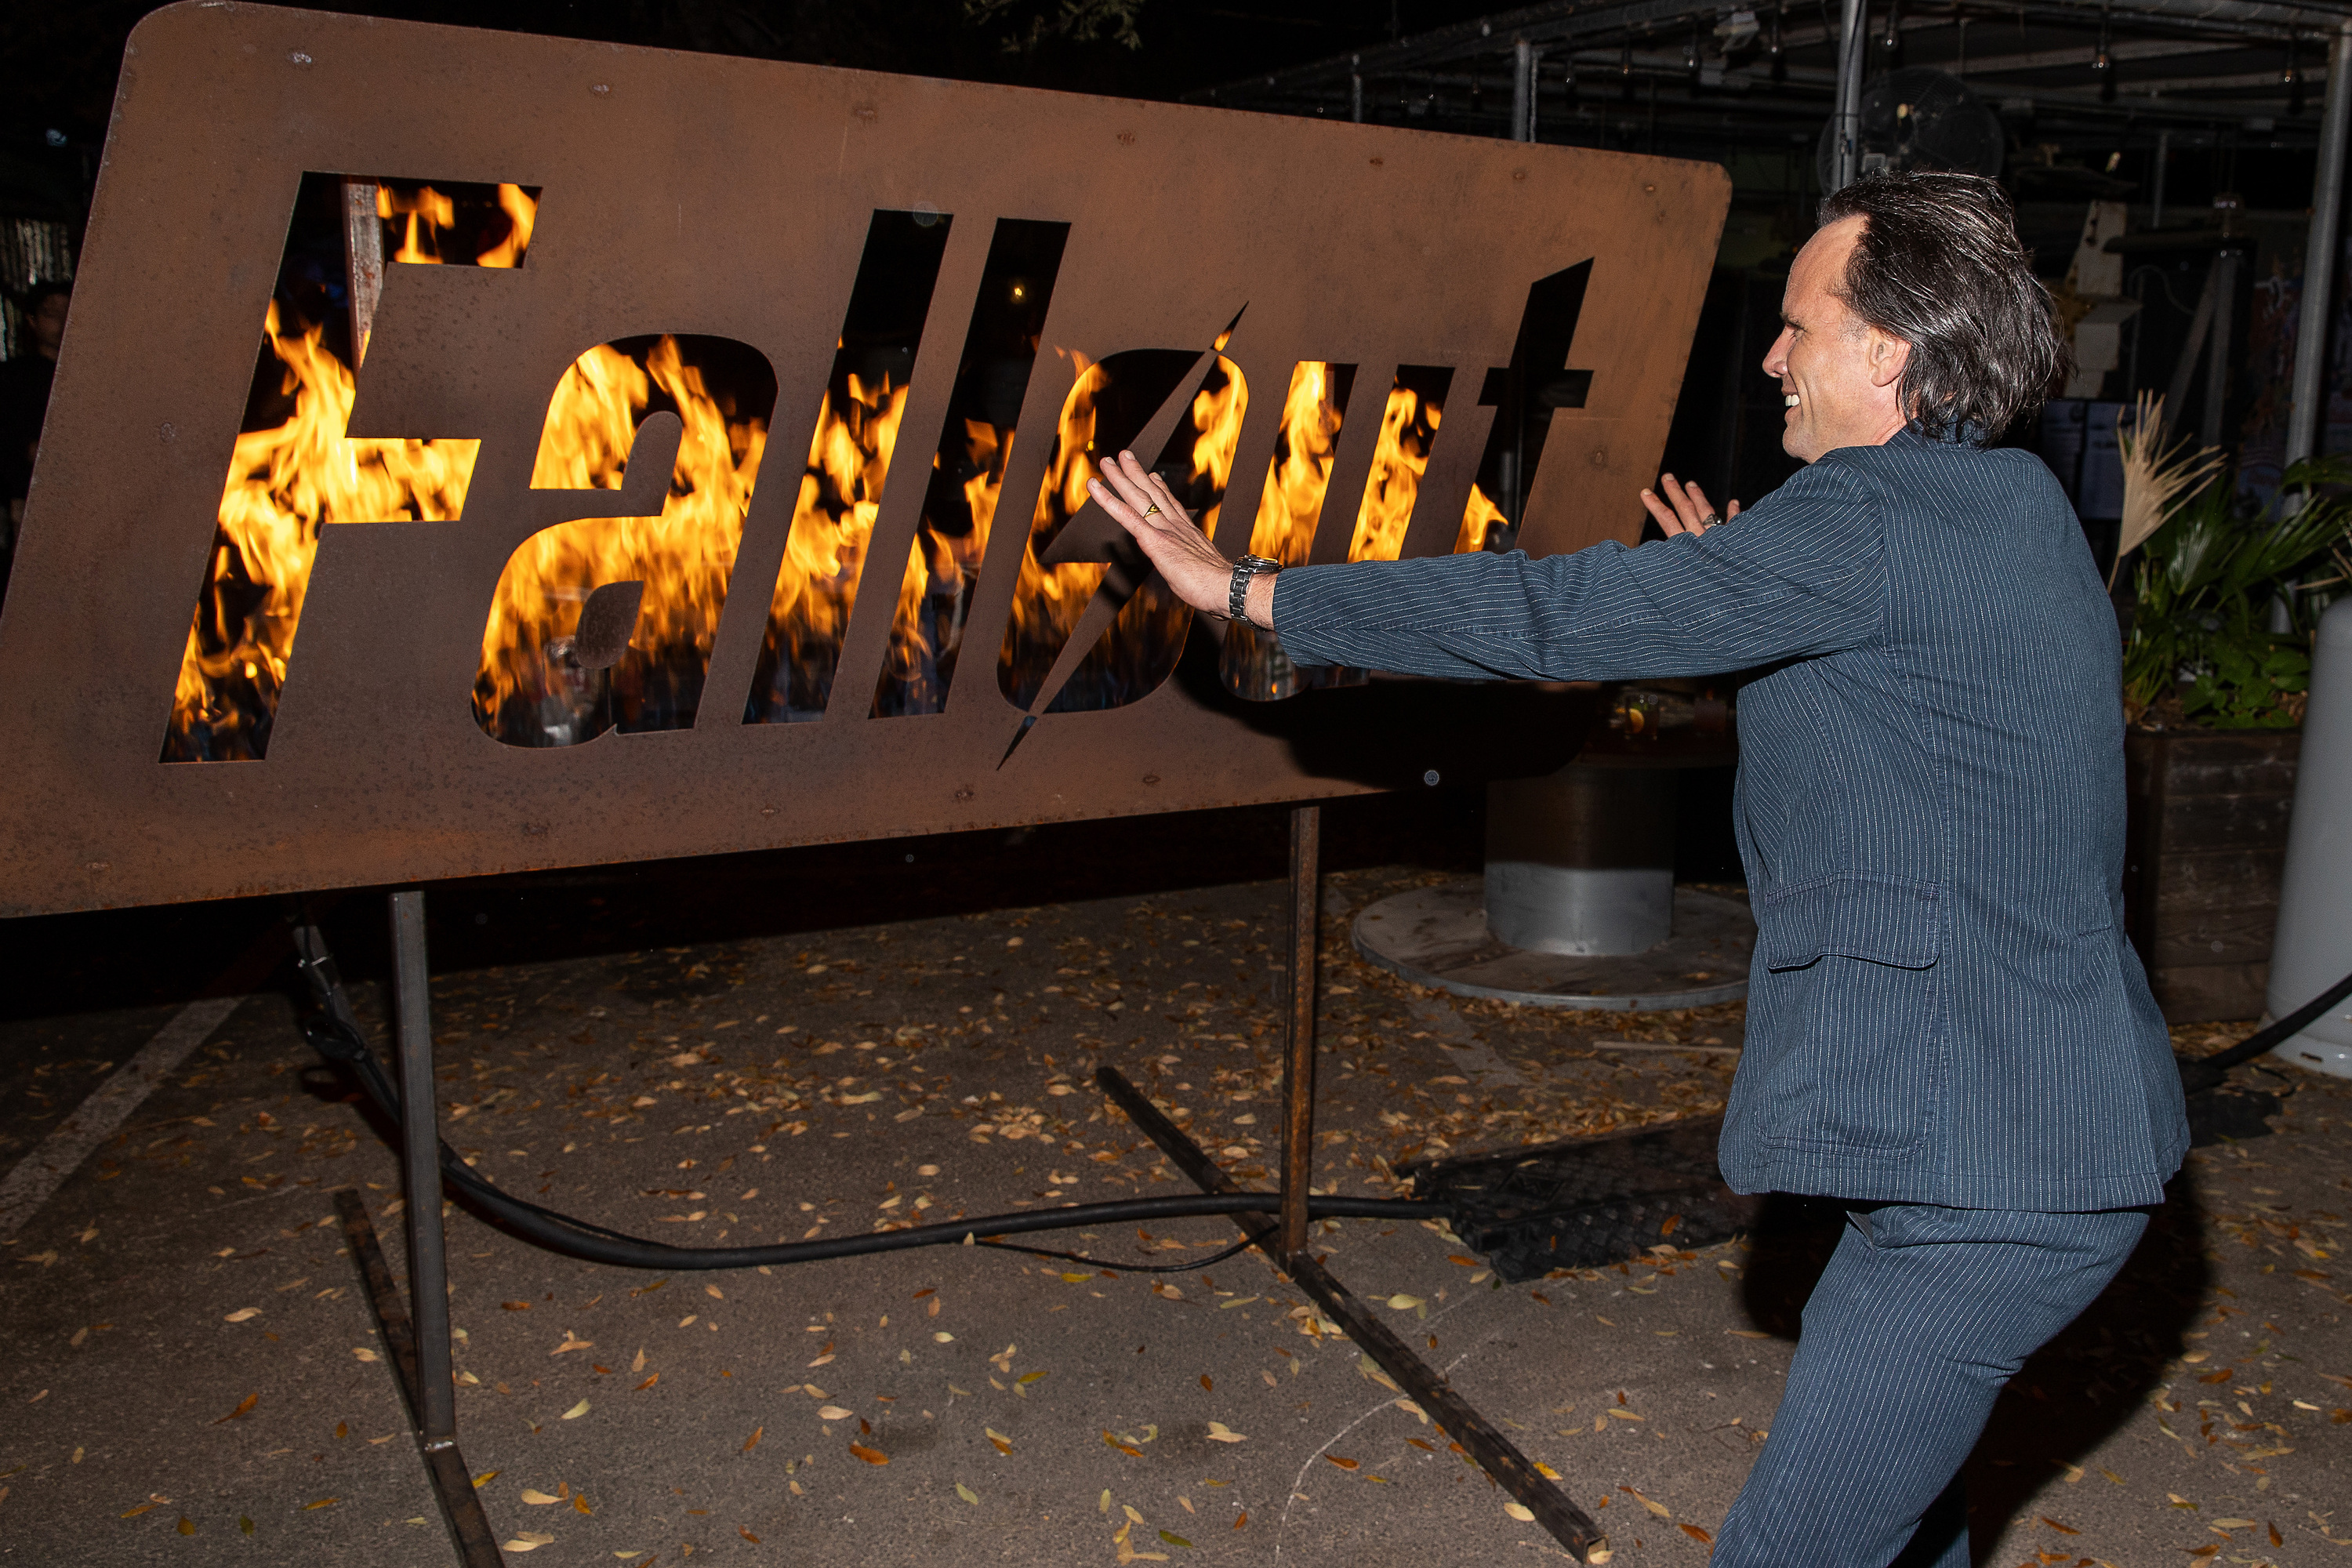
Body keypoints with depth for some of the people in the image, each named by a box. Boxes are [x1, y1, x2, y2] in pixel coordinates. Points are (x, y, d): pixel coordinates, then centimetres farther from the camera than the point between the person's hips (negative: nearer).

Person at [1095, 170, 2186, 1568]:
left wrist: (1253, 590, -14)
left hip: (1990, 1182, -10)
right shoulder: (2014, 504, 12)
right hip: (2064, 1141, 11)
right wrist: (1750, 598, 28)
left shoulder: (1873, 520, -19)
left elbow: (1555, 616, -21)